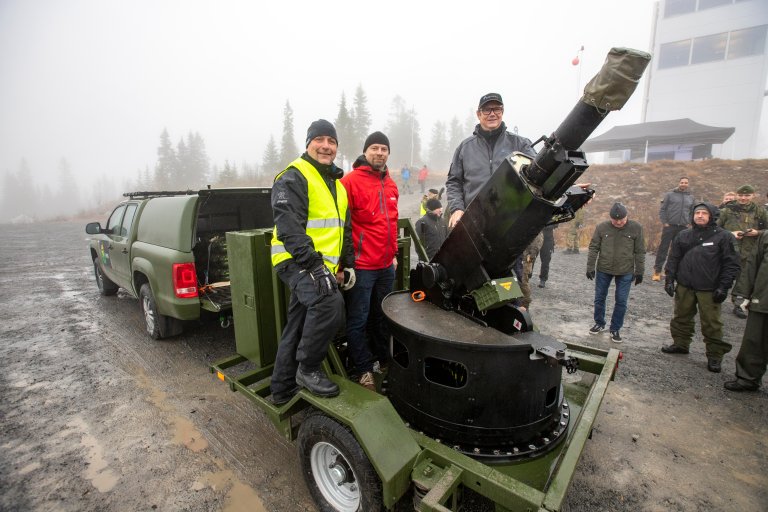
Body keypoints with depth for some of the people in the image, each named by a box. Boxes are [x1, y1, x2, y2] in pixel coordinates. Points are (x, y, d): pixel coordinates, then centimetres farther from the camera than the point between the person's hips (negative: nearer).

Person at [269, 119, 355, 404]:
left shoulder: (336, 183, 19)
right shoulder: (293, 178, -8)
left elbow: (345, 229, 22)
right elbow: (289, 229, -19)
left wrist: (348, 264, 14)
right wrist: (314, 265, -26)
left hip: (322, 266, 8)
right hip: (297, 263, -8)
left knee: (298, 328, 14)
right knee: (330, 303, -32)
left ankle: (282, 389, 28)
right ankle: (308, 369, -10)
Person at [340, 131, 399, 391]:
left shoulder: (390, 184, 14)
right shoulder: (351, 181, -9)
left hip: (386, 265, 7)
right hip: (361, 265, -7)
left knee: (382, 316, 19)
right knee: (358, 320, 5)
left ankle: (385, 359, 36)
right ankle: (364, 369, 21)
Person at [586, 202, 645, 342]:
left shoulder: (636, 228, -7)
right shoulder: (602, 227, -7)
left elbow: (640, 251, -1)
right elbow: (593, 248, -2)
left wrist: (639, 271, 0)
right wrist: (590, 267, -4)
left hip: (626, 272, -1)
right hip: (603, 270, 1)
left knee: (621, 301, 5)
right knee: (599, 298, 11)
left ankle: (615, 328, 21)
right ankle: (599, 323, 30)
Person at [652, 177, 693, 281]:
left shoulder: (691, 197, 14)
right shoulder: (670, 194, 2)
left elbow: (692, 212, 18)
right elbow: (662, 209, -2)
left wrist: (688, 223, 5)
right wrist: (664, 223, -9)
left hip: (683, 227, 4)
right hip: (669, 226, -4)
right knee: (663, 248, -5)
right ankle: (657, 271, -2)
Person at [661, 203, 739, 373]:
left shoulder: (723, 236, -3)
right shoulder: (683, 235, 7)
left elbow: (731, 264, -4)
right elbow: (673, 259, 9)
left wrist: (724, 287, -10)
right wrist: (669, 280, 2)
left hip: (709, 290, -3)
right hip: (684, 287, 4)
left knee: (711, 323, 3)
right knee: (681, 318, 15)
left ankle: (715, 355, 17)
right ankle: (680, 344, 32)